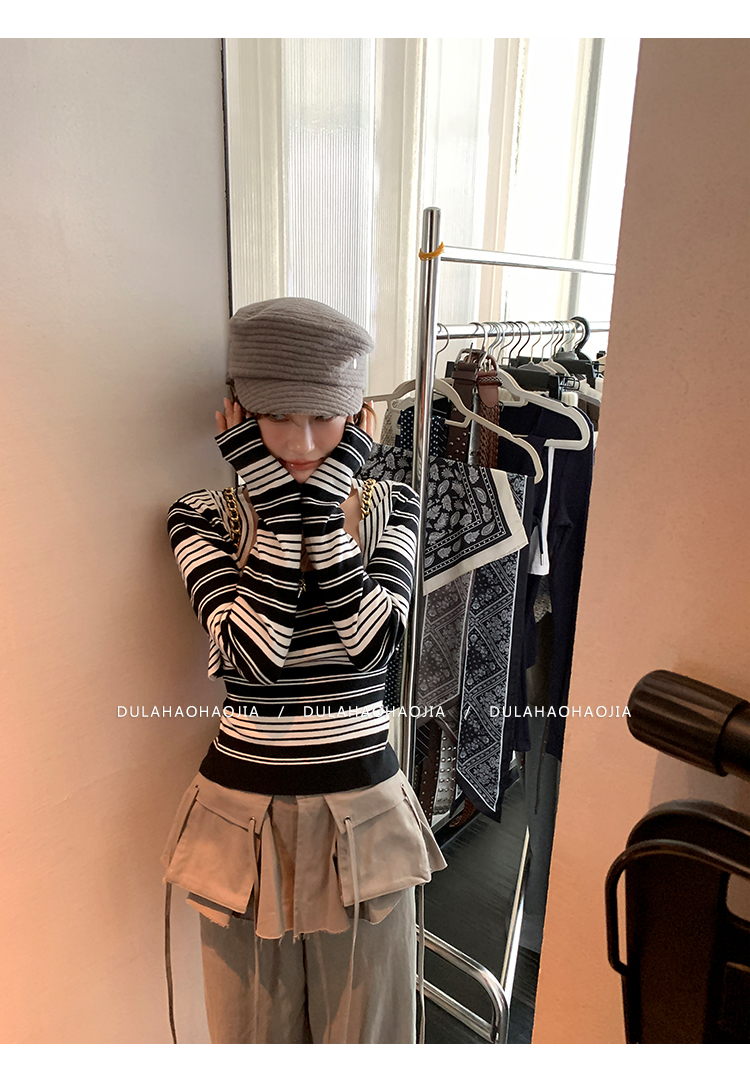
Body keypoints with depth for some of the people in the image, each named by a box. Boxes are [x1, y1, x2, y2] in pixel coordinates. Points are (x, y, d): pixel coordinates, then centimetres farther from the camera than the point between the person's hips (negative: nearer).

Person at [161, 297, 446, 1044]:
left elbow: (374, 640, -18)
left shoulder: (390, 506, -3)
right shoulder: (202, 518, -8)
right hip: (246, 809, 0)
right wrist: (281, 504, -21)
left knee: (360, 1021, 23)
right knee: (253, 1023, 24)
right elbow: (255, 652, -23)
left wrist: (325, 502, -19)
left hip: (361, 807, 1)